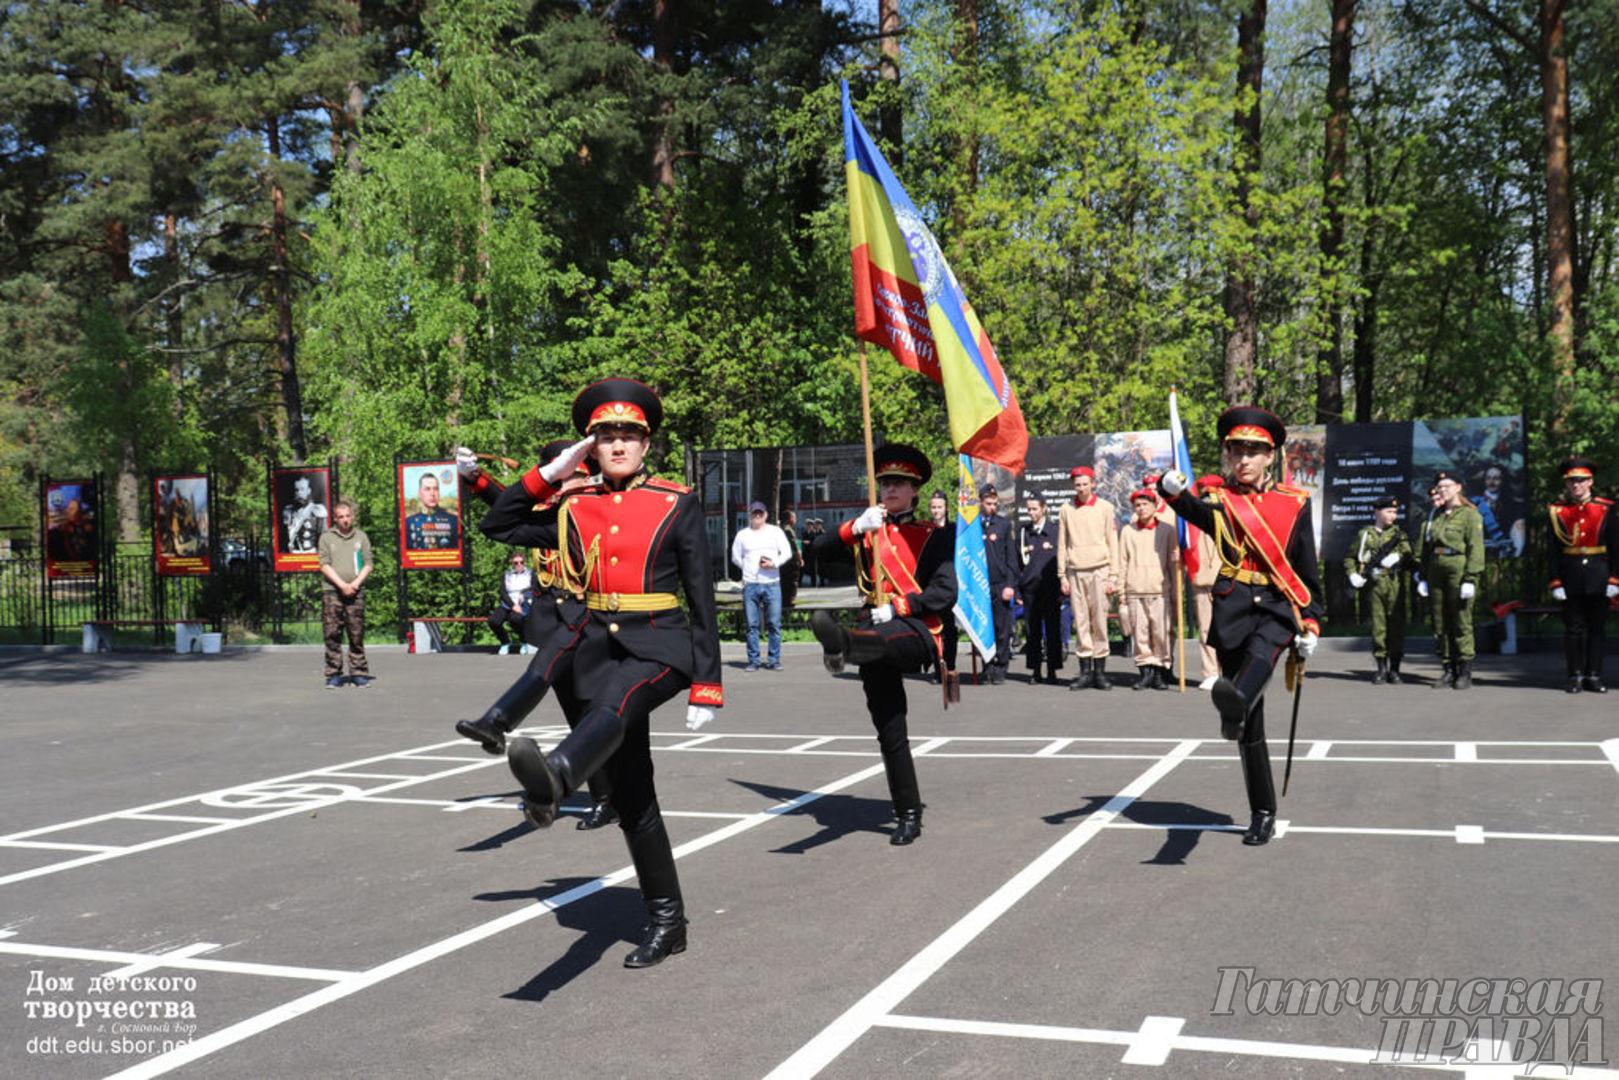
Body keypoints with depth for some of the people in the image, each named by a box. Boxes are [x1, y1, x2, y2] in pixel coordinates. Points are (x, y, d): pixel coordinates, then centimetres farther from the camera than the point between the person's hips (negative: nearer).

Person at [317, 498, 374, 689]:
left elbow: (368, 564, 8)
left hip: (356, 592, 1)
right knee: (332, 633, -3)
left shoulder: (361, 536, 12)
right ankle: (334, 675, 2)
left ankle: (359, 673, 5)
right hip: (331, 591, -1)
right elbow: (325, 565, 2)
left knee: (357, 634, 0)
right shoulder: (326, 537, 8)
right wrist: (342, 585, -9)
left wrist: (355, 583, -6)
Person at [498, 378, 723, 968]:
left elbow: (702, 599, 1)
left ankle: (552, 781, -68)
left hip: (659, 645, -4)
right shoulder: (574, 508, 10)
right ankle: (666, 921, 11)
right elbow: (500, 523, 16)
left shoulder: (678, 504, 2)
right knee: (631, 795, 2)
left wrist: (706, 687, -4)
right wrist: (551, 473, 5)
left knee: (611, 706, -38)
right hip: (599, 644, 4)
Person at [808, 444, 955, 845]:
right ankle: (908, 815, 10)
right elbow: (822, 551, 3)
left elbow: (945, 593, -3)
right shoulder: (865, 535, 19)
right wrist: (856, 527, -14)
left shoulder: (932, 537, 8)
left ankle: (841, 644, -73)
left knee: (880, 639, -40)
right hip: (875, 635, 4)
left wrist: (895, 607, -15)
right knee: (890, 733, 2)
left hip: (916, 632, -4)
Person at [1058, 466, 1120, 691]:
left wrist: (1113, 576, -2)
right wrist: (1062, 576, 5)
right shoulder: (1066, 511, 10)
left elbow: (1113, 543, 4)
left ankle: (1100, 670, 2)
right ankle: (1085, 671, 4)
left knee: (1100, 621, -3)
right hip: (1075, 571, 2)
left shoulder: (1105, 508, 5)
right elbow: (1062, 545, 12)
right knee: (1080, 622, 1)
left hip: (1098, 570, -2)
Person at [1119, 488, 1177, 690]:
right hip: (1134, 591, 2)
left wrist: (1175, 589, 5)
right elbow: (1122, 562, 13)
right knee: (1139, 632, 0)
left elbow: (1174, 560, 9)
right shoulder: (1127, 531, 11)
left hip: (1160, 590, -1)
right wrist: (1121, 589, 8)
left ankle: (1161, 671, 4)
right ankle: (1145, 670, 7)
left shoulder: (1167, 530, 7)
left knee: (1161, 631, -4)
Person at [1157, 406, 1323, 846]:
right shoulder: (1221, 501, 6)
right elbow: (1194, 510, -19)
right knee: (1251, 724, 2)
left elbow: (1308, 568, 12)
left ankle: (1234, 702, -69)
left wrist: (1311, 623, 4)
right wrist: (1173, 490, -41)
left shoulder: (1294, 503, 9)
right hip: (1234, 609, 0)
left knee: (1259, 652, -38)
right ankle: (1263, 813, 14)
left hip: (1278, 609, 0)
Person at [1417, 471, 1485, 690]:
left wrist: (1470, 579, -16)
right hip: (1436, 571, 6)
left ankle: (1465, 673, 0)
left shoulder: (1469, 514, -2)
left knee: (1462, 622, -5)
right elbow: (1426, 548, 18)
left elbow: (1476, 548, -8)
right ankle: (1448, 670, 12)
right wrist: (1423, 578, 12)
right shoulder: (1434, 517, 16)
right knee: (1440, 624, 6)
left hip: (1459, 571, -6)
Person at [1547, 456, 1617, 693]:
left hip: (1598, 576, 0)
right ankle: (1575, 676, 10)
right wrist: (1555, 582, -5)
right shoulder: (1557, 511, 3)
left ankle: (1594, 676, 12)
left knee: (1597, 628, 5)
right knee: (1573, 628, 3)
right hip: (1570, 578, 0)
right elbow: (1554, 550, 1)